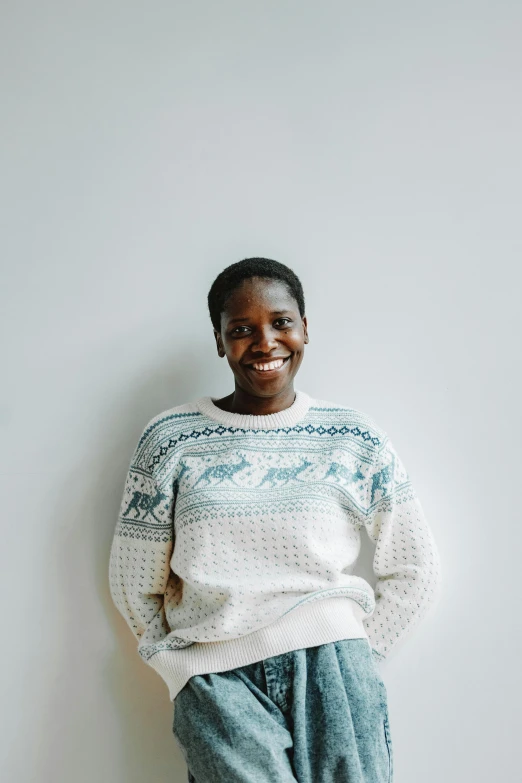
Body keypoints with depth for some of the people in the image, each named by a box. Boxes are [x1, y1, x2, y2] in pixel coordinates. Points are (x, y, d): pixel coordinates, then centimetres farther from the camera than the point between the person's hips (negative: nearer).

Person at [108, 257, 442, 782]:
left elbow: (415, 572, 10)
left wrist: (356, 660, 5)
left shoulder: (356, 439, 6)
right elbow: (135, 586, 7)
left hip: (331, 659, 1)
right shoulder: (171, 440, 3)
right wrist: (184, 671, 1)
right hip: (218, 678, -1)